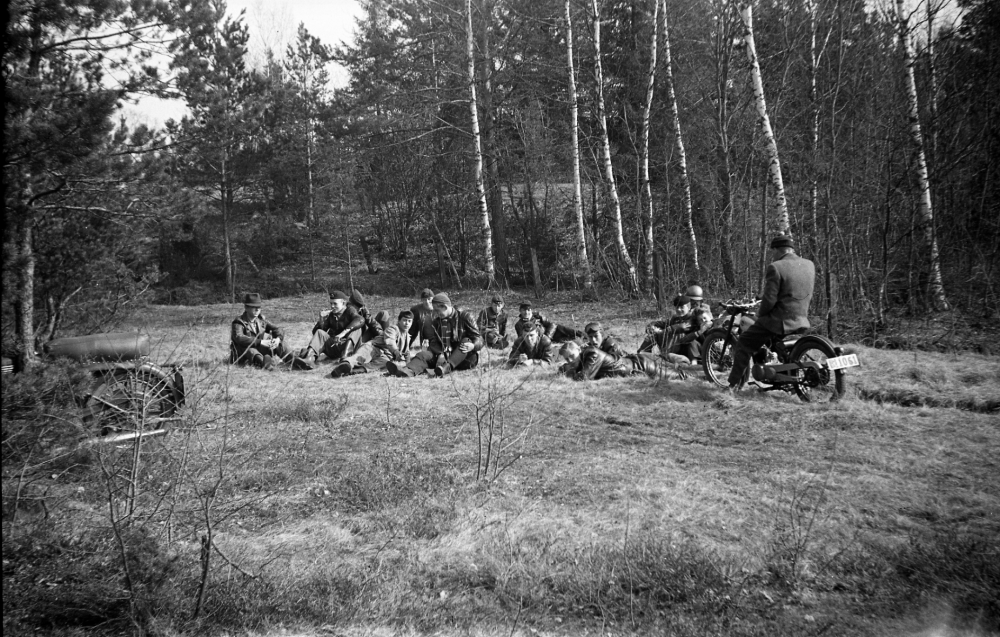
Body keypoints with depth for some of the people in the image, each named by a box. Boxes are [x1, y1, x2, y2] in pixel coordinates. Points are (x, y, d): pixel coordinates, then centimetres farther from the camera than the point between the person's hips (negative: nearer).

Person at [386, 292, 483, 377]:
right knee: (425, 353, -20)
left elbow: (479, 339, -9)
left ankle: (447, 367, -53)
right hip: (446, 356, 3)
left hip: (466, 358, -3)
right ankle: (408, 370, -52)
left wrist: (472, 346, -33)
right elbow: (433, 342, -2)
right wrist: (440, 354, -23)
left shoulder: (465, 316, -5)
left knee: (466, 341, -30)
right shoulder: (436, 321, 9)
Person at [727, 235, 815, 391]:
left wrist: (760, 314, 0)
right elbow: (807, 294, 15)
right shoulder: (810, 265, 6)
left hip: (778, 321, -7)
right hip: (802, 322, 7)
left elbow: (769, 299, -19)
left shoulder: (775, 267, -15)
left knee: (744, 344, 8)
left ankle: (735, 384, 7)